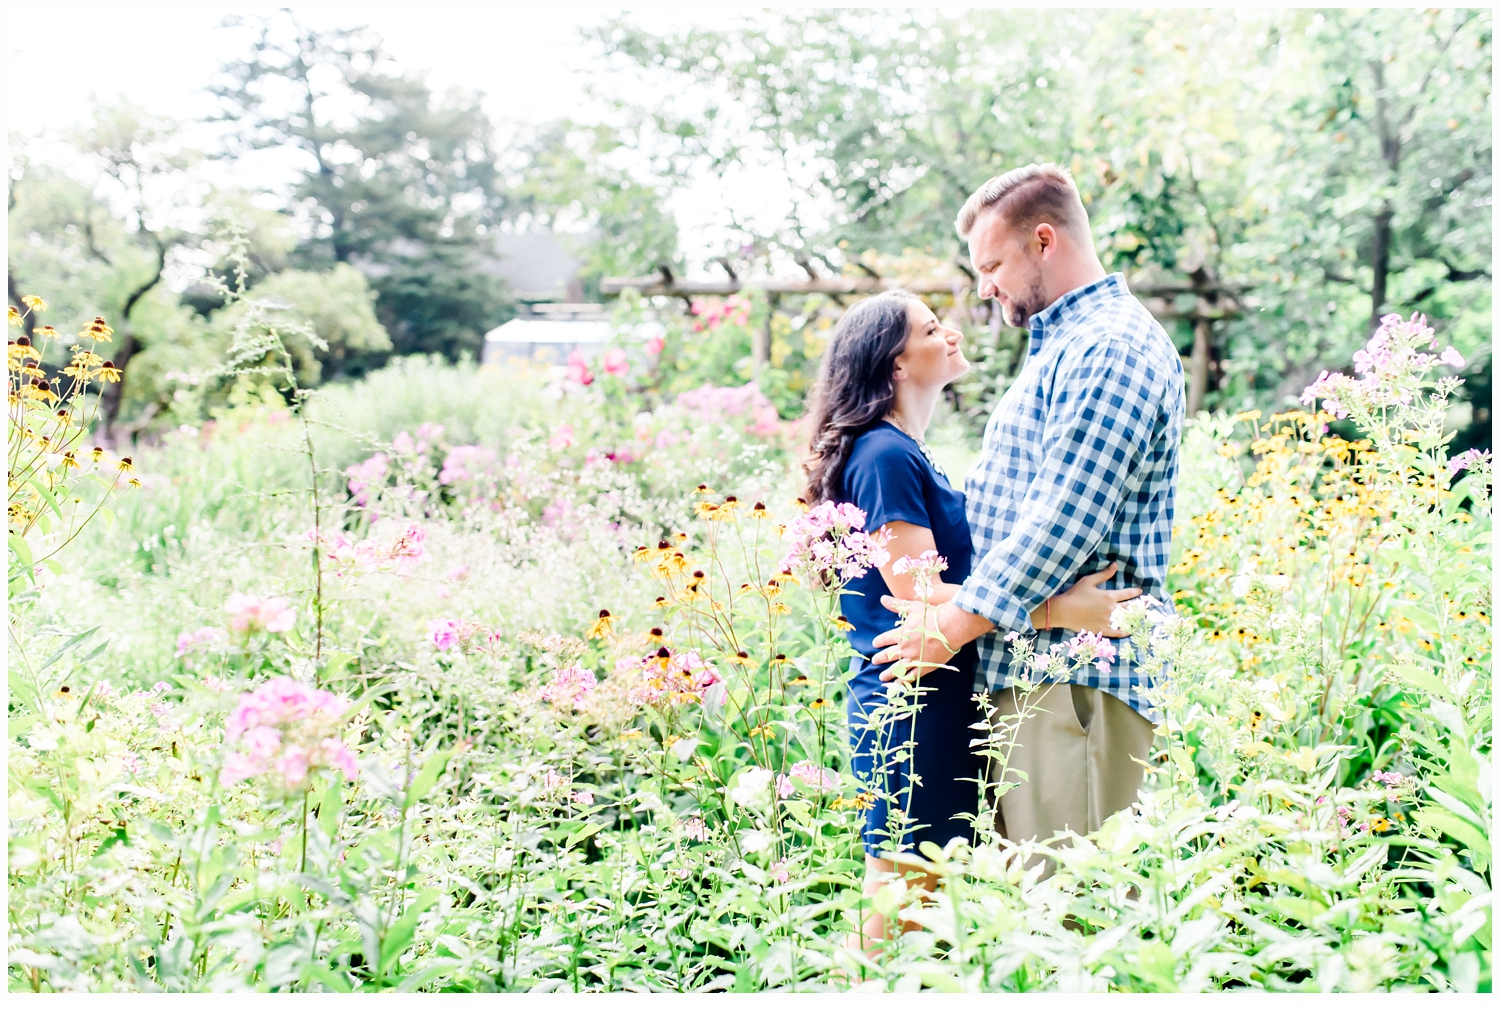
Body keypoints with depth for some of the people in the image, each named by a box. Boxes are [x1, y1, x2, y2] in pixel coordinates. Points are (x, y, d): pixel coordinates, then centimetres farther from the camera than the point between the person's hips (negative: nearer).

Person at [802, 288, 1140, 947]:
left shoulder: (906, 452, 15)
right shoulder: (887, 455, -14)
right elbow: (917, 595, -21)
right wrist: (1058, 610, -25)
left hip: (935, 704, 9)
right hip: (911, 710, -9)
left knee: (915, 892, 15)